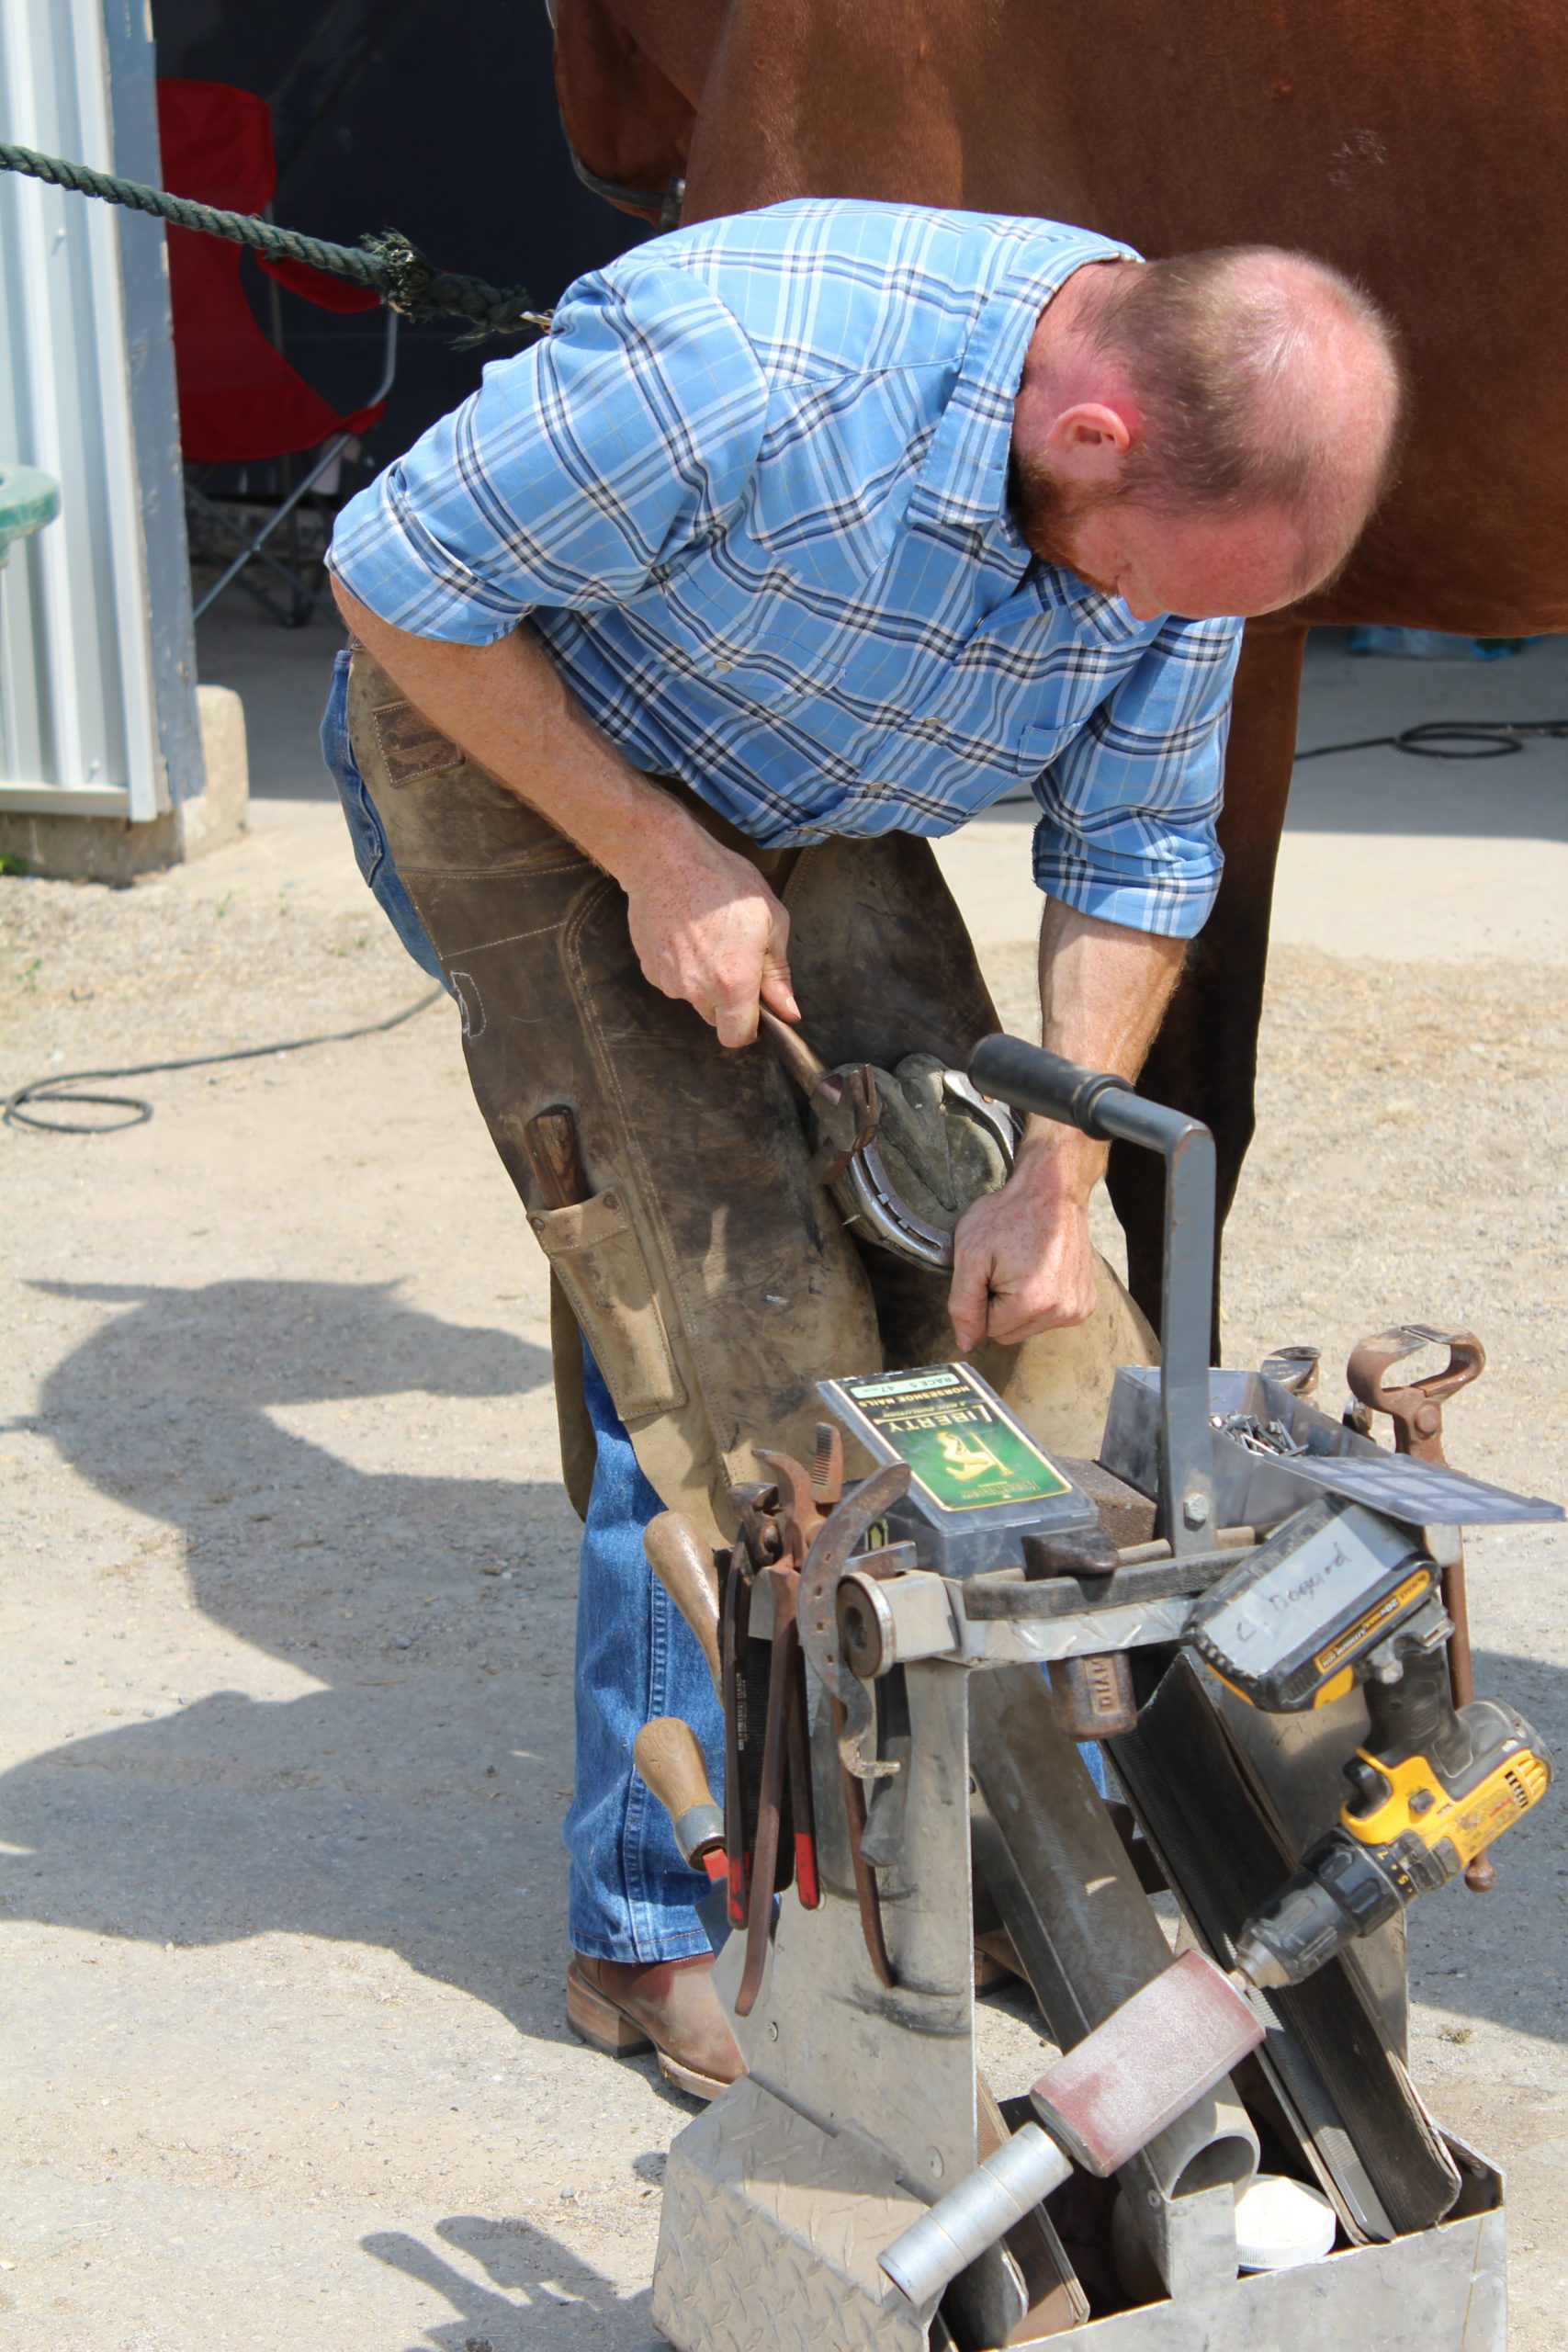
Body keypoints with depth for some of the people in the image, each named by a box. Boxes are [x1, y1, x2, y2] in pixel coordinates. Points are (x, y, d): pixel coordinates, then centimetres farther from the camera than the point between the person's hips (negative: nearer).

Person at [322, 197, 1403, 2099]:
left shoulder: (1194, 478, -16)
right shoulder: (746, 371, -38)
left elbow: (1134, 858, -4)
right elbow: (401, 575, -25)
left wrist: (1053, 1178, -11)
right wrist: (660, 858, -23)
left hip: (805, 815, 6)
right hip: (514, 746, -6)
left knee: (981, 1293, -1)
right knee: (726, 1318, -13)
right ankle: (669, 1924, -1)